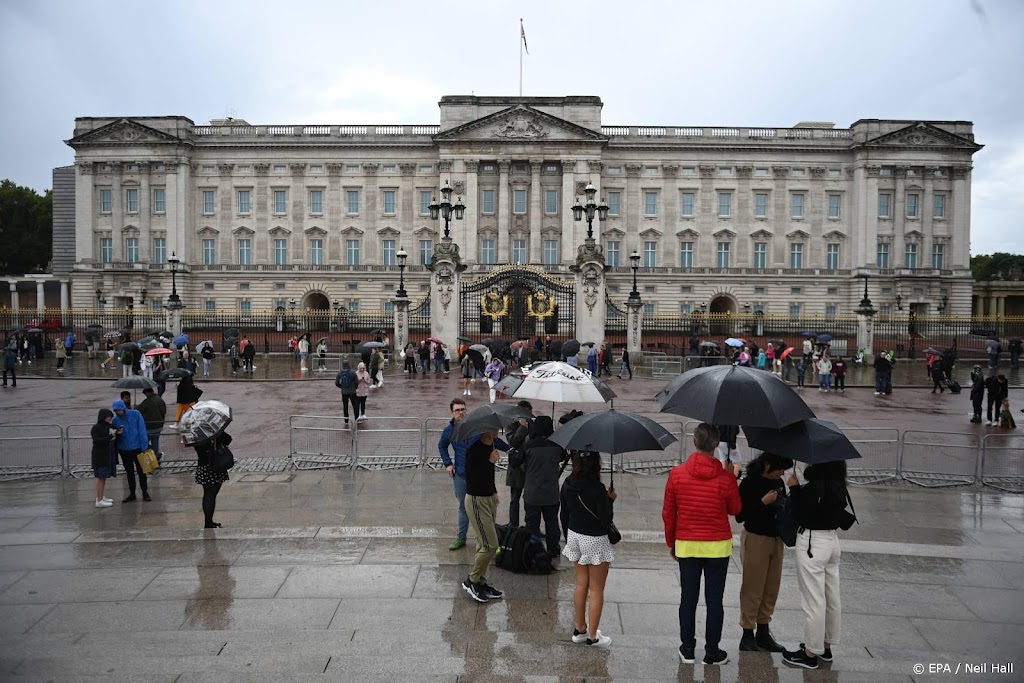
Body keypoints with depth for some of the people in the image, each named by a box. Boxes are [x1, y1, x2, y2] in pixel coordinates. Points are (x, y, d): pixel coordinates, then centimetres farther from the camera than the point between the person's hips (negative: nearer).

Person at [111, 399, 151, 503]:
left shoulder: (135, 414, -11)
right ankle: (132, 494, 25)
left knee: (141, 471, 6)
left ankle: (145, 492, 17)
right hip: (124, 450, 3)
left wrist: (144, 446, -14)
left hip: (137, 448, -3)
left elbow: (142, 430, -10)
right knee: (129, 472, 14)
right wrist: (117, 434, -19)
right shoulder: (115, 420, -3)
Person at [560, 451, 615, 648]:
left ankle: (579, 629, 29)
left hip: (575, 536, 6)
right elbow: (606, 520, -20)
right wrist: (610, 500, -6)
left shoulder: (567, 485, -4)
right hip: (595, 540, -6)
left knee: (581, 583, 19)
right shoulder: (597, 489, -23)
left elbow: (563, 516, 6)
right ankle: (592, 636, 16)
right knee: (596, 589, 8)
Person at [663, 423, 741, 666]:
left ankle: (687, 649, 19)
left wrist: (671, 542, 12)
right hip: (718, 546, -1)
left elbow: (668, 513, -1)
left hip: (686, 545, 1)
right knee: (714, 600, 9)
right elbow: (735, 510, 4)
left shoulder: (676, 474, -8)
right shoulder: (726, 478, -12)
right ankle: (712, 652, 17)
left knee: (688, 597, 11)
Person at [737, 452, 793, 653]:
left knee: (771, 589, 12)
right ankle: (747, 635, 9)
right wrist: (763, 502, -22)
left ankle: (763, 633, 24)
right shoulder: (749, 484, -14)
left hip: (776, 539, 7)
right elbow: (740, 515, -17)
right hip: (755, 539, -7)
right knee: (753, 590, -1)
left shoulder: (778, 483, 6)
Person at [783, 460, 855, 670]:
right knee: (832, 598, 16)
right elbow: (841, 517, 11)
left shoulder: (813, 488, -21)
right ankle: (826, 646, 30)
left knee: (813, 601, 0)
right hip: (832, 541, 8)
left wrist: (794, 487, -10)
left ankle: (811, 653, 10)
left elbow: (800, 515, -16)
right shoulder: (838, 487, 3)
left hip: (812, 544, -8)